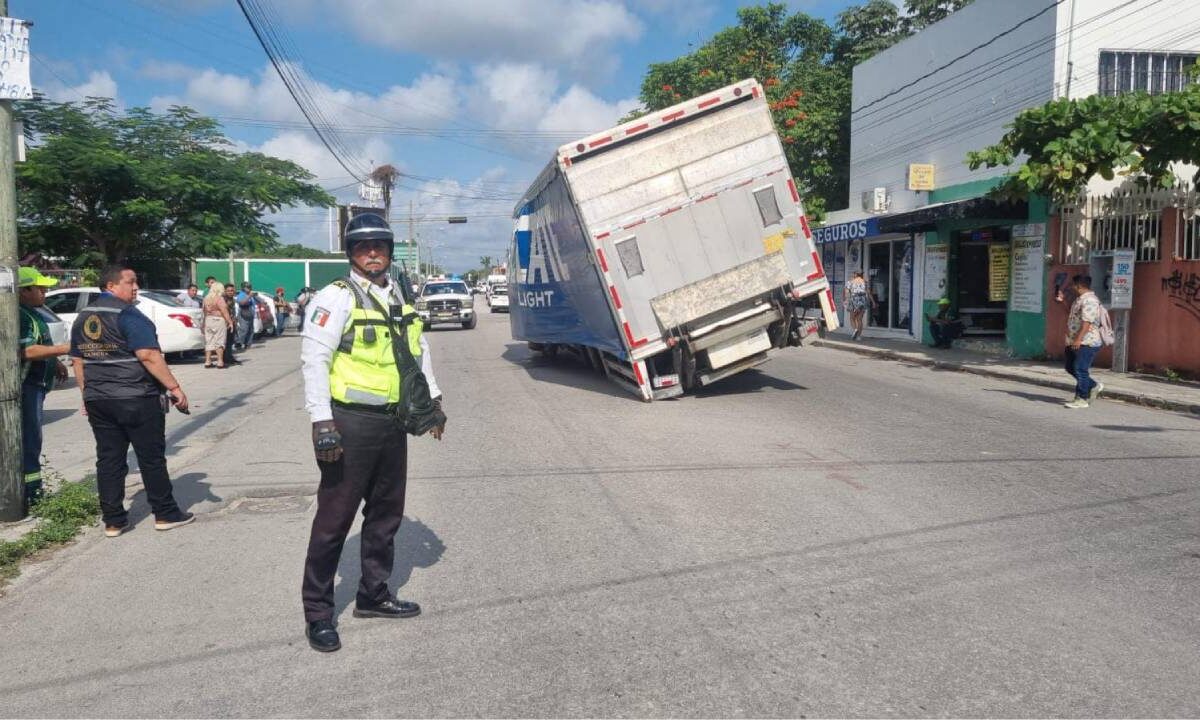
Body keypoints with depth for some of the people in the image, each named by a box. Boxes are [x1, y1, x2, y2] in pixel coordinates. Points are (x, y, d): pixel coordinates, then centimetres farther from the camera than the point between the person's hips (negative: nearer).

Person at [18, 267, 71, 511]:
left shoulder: (32, 314, 16)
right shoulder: (20, 316, -17)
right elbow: (27, 351, -26)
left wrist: (55, 364, 22)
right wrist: (64, 349, -26)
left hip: (36, 385, 11)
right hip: (26, 385, -11)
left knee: (31, 439, 16)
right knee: (29, 440, -9)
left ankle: (33, 491, 25)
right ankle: (30, 492, -6)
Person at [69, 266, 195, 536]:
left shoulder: (82, 317, 12)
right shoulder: (127, 314, -13)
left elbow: (78, 361, 17)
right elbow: (148, 355, -21)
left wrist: (87, 396, 23)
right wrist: (174, 387, -19)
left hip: (98, 401, 7)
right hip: (137, 400, -7)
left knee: (109, 460, 9)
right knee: (152, 458, 3)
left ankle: (113, 521, 13)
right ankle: (165, 514, 11)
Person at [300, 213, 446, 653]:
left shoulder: (399, 298, 14)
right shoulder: (335, 297, -10)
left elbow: (419, 349, 24)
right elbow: (314, 358, -16)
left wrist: (433, 400, 22)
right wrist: (322, 421, -22)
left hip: (392, 422, 8)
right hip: (350, 423, -8)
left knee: (386, 513, 16)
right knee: (335, 518, -1)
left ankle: (374, 594, 32)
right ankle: (318, 612, 12)